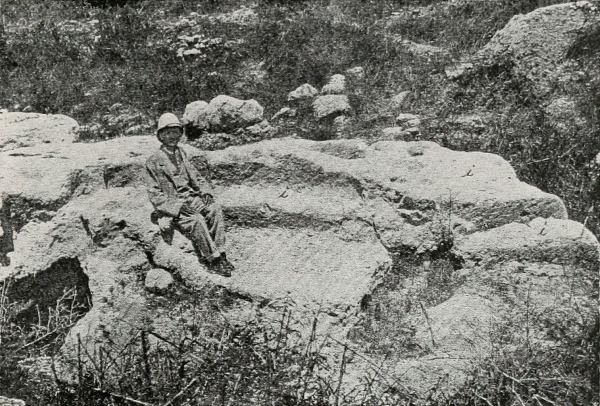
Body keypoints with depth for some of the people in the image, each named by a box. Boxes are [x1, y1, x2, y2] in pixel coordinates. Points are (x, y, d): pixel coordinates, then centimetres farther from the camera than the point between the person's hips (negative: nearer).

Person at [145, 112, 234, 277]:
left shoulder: (181, 153, 16)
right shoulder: (153, 161, -4)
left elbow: (196, 177, 20)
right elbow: (155, 194, -7)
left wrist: (204, 192, 0)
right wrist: (176, 207, -19)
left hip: (191, 199, 6)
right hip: (170, 207, -6)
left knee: (215, 209, -21)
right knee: (197, 220, -31)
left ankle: (220, 254, -20)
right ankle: (213, 261, -21)